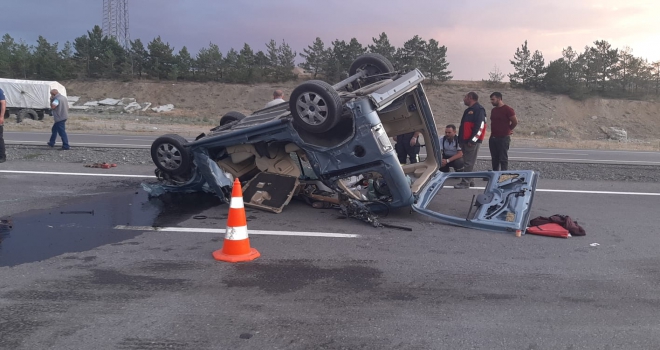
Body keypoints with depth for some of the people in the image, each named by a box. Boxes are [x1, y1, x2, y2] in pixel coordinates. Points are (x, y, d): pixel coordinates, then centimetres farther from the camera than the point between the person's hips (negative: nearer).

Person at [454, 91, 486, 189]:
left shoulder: (479, 109, -10)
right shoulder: (469, 110, 20)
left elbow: (480, 126, -19)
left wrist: (472, 140, -21)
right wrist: (461, 140, 20)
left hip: (472, 141, -10)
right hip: (465, 141, 10)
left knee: (469, 163, -9)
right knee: (467, 162, 13)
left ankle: (465, 182, -8)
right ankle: (469, 180, 20)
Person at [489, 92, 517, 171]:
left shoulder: (508, 109, -10)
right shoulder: (493, 110, 12)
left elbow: (515, 122, -8)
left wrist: (508, 130, 5)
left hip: (503, 138, -7)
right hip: (493, 138, 7)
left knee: (503, 159, -4)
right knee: (494, 158, 11)